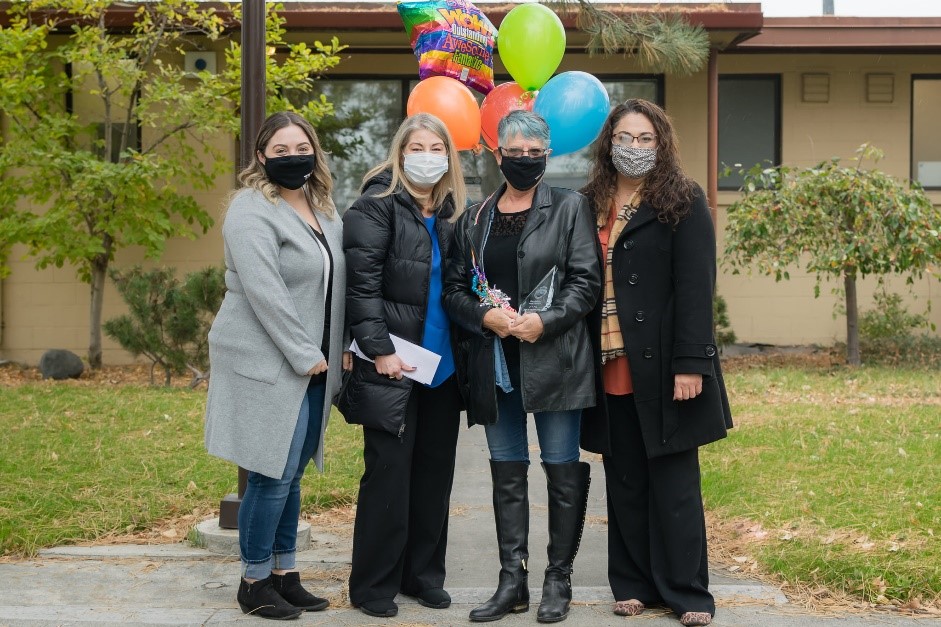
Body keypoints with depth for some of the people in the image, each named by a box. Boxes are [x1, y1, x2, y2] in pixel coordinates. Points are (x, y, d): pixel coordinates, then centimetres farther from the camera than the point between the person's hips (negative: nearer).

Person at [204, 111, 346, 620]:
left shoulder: (323, 210, 13)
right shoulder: (253, 212, -11)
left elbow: (335, 284, 18)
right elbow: (265, 292, -19)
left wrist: (338, 350, 8)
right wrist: (305, 355, -17)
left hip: (313, 366, 8)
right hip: (269, 365, -7)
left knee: (291, 474, 13)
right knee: (272, 476, -4)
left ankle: (284, 573, 23)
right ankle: (255, 580, 11)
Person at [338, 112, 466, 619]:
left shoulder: (449, 213, 13)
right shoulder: (377, 206, -7)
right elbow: (361, 285, -14)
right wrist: (379, 350, -18)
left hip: (442, 364, 6)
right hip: (394, 366, -6)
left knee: (434, 471, 10)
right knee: (388, 472, -1)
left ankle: (423, 573, 23)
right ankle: (373, 585, 11)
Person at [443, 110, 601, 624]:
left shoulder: (570, 208, 2)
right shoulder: (474, 218, 12)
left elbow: (586, 280, -5)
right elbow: (454, 288, 9)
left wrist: (545, 321, -18)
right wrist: (486, 316, -10)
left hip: (553, 359, -3)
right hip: (494, 363, 4)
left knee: (563, 470, 2)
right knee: (506, 472, 9)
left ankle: (558, 580, 14)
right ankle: (512, 582, 18)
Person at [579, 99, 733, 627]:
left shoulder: (683, 203, -3)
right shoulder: (593, 205, 12)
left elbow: (696, 287, -9)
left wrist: (690, 364, -16)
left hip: (661, 367, -5)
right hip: (610, 369, 5)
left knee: (673, 482, 1)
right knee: (624, 482, 10)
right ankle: (634, 584, 20)